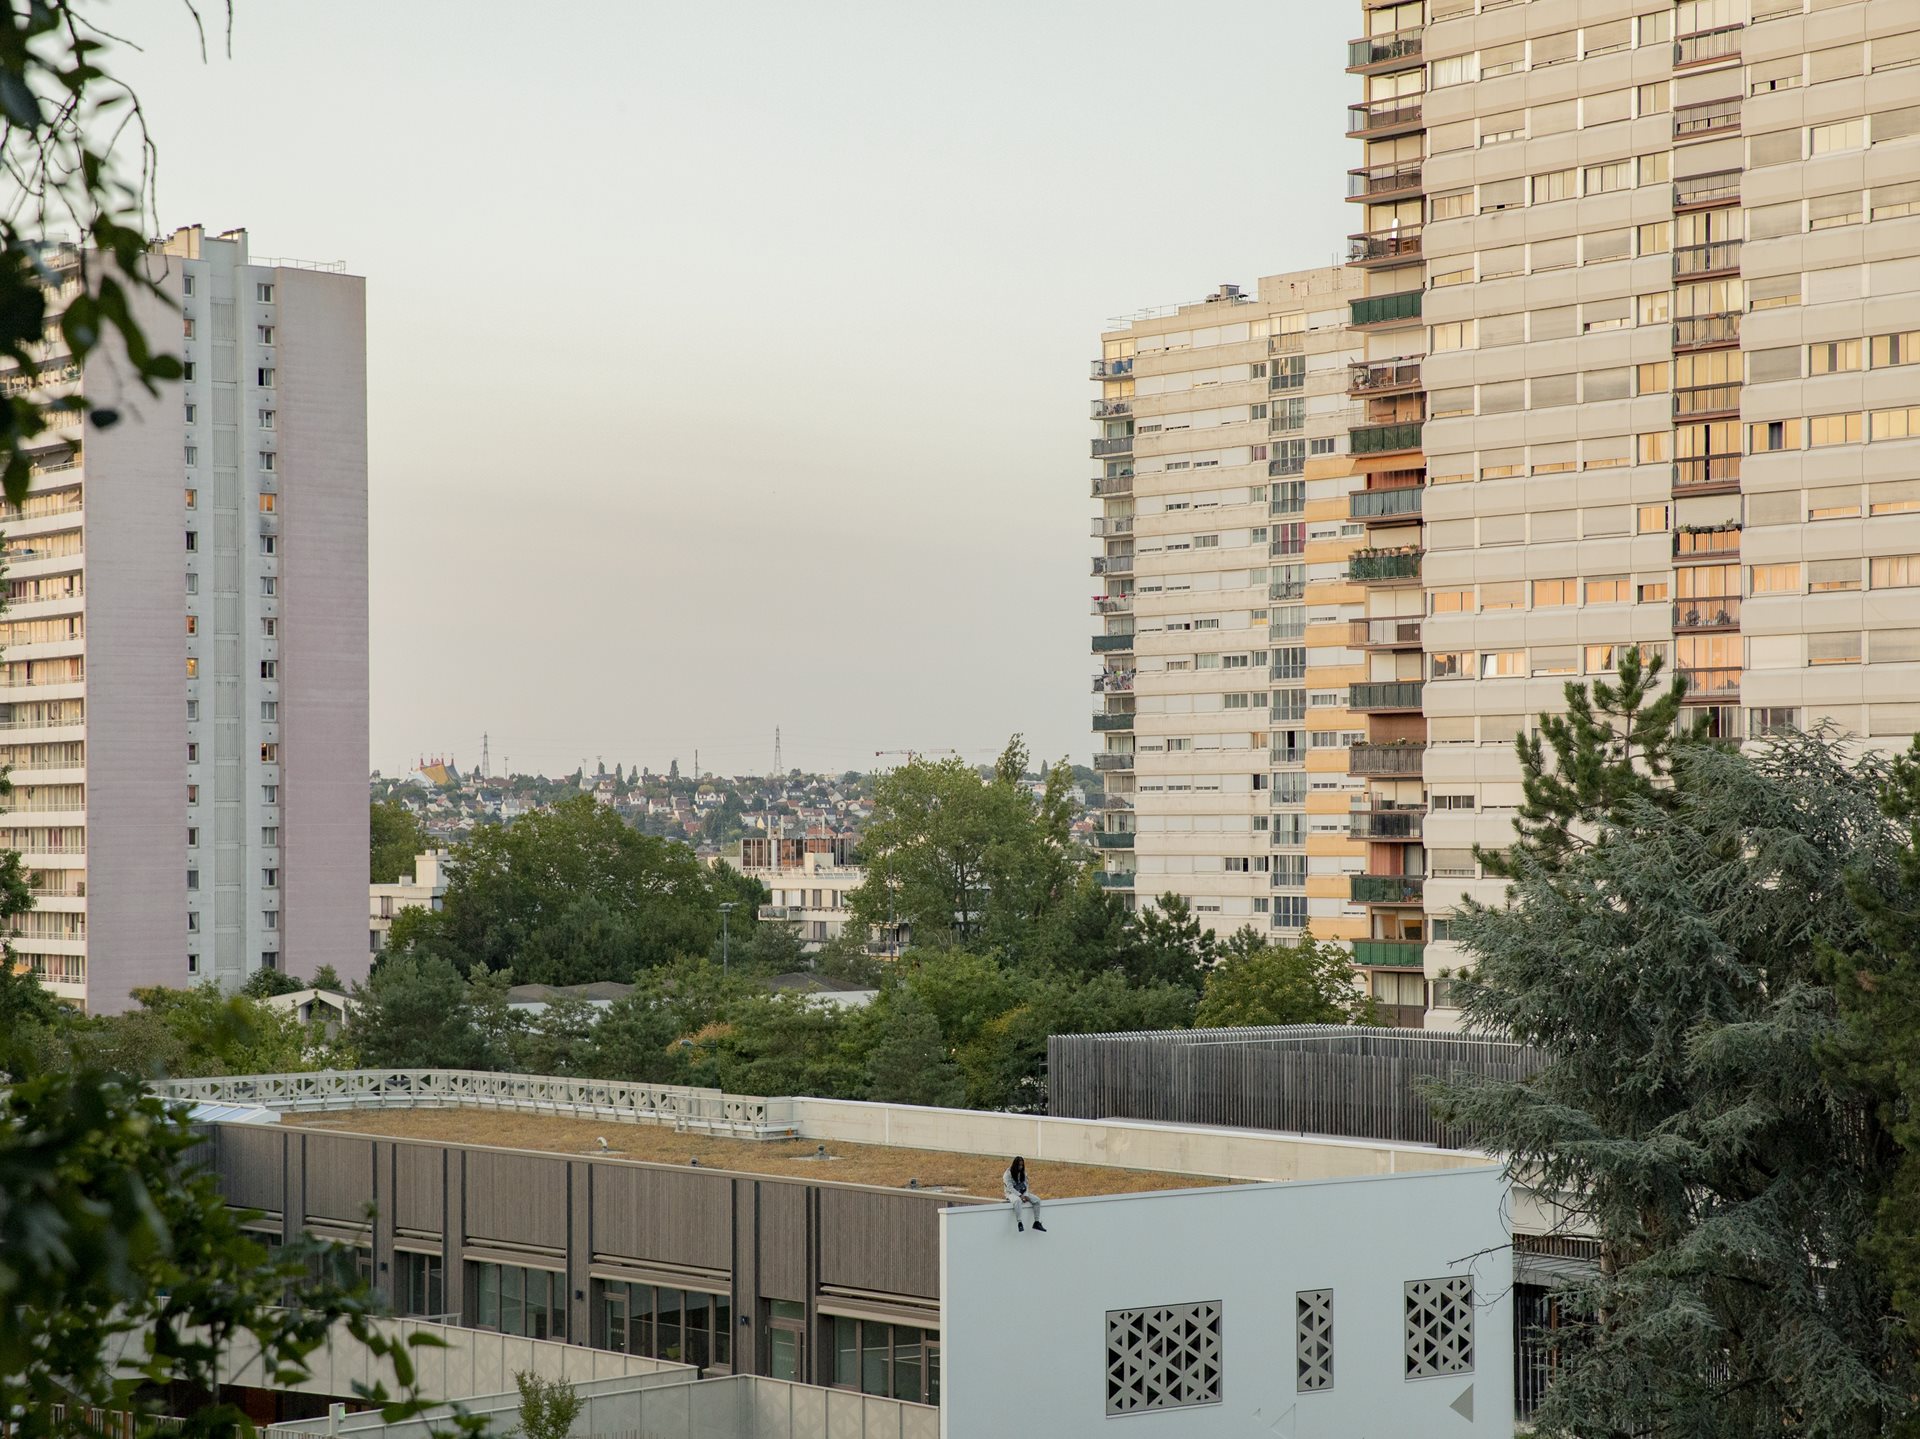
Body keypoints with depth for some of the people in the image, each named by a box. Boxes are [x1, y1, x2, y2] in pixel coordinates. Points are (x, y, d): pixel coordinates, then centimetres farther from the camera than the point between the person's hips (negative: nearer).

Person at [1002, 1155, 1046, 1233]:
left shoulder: (1023, 1173, 10)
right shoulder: (1008, 1174, -10)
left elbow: (1026, 1186, 8)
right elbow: (1010, 1188, -17)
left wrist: (1026, 1195, -12)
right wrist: (1020, 1195, -26)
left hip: (1023, 1193, 6)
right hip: (1012, 1193, -6)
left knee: (1037, 1200, -14)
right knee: (1017, 1201, -42)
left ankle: (1036, 1223, -11)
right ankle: (1019, 1223, -45)